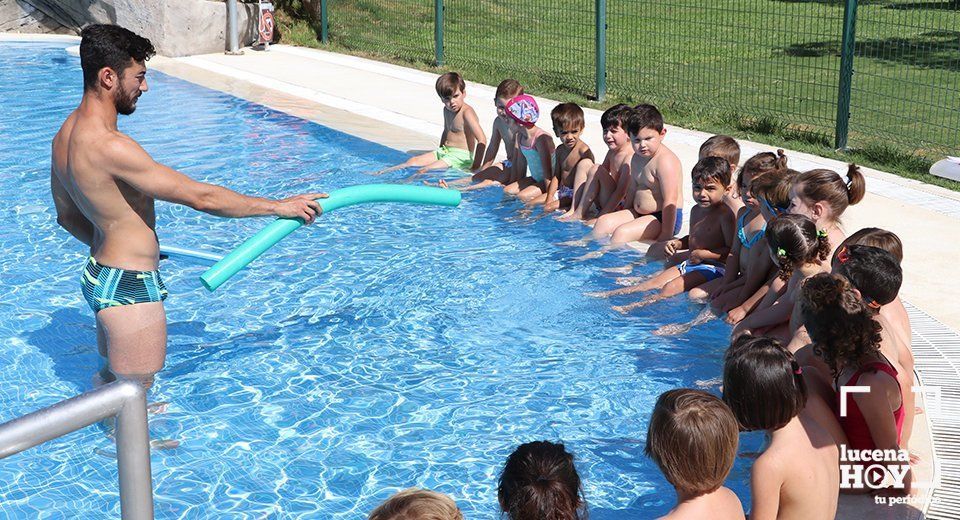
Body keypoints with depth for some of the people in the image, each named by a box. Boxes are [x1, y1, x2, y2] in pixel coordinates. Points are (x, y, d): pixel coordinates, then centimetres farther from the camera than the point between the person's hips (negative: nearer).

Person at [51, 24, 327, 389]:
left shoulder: (66, 135, 3)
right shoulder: (109, 147, -29)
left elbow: (67, 216, 16)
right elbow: (201, 198, -27)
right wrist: (279, 206, -18)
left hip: (98, 275, 10)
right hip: (131, 289, -10)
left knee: (110, 379, 29)